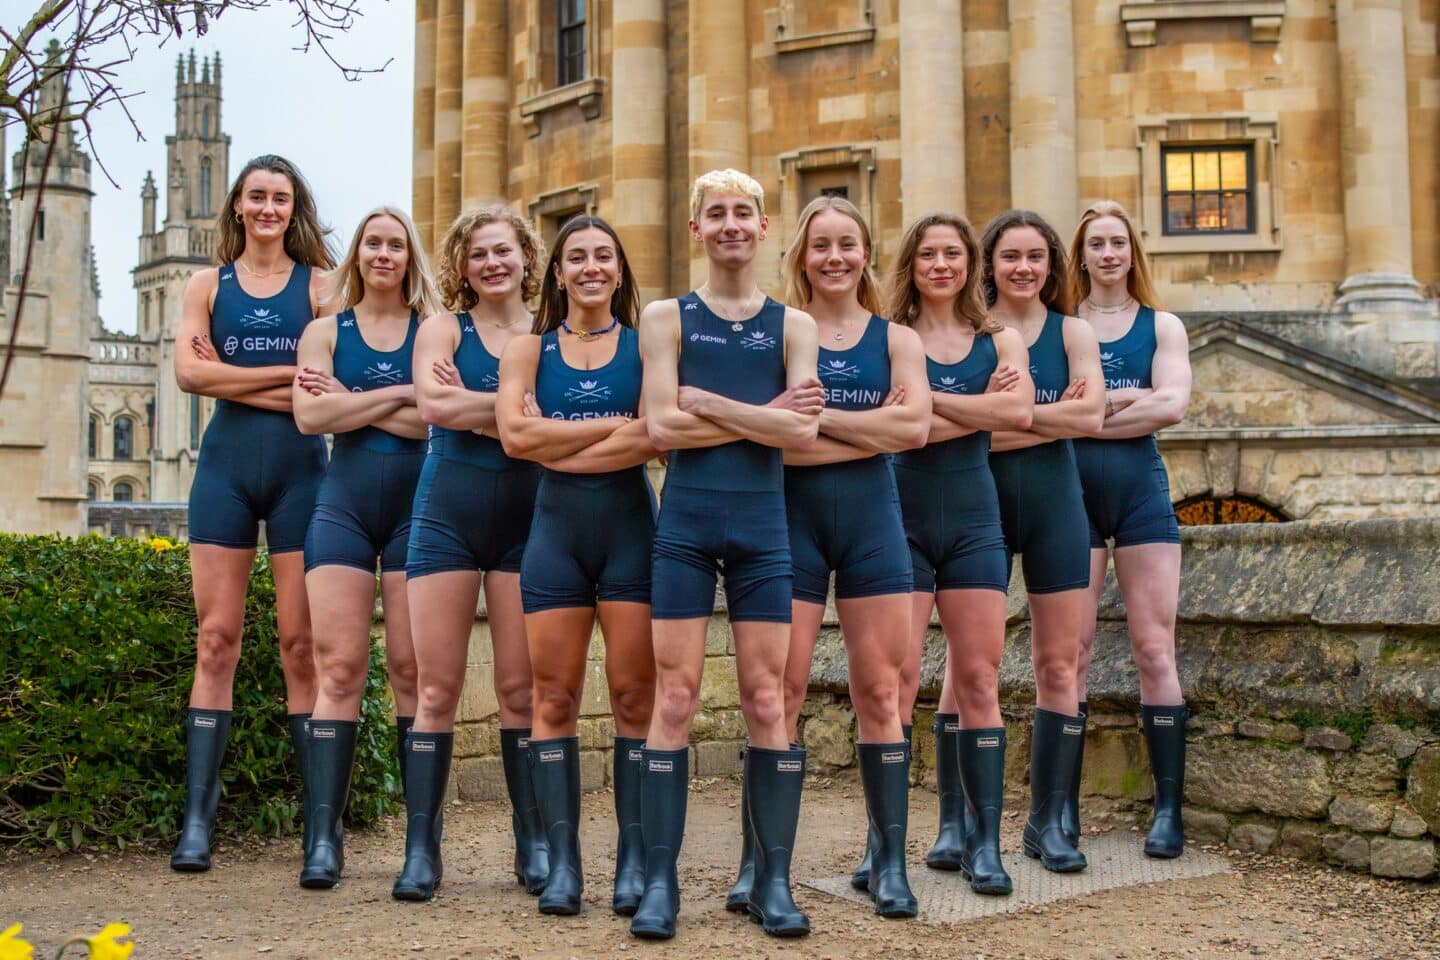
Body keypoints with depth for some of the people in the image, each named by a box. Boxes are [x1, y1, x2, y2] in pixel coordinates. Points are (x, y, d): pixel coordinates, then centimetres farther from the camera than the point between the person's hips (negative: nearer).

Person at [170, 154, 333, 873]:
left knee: (302, 645, -2)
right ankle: (197, 820, 1)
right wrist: (287, 373, -8)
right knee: (216, 642, -1)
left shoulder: (319, 285, 7)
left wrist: (231, 376, -7)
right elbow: (188, 371, -3)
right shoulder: (208, 285, 12)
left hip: (300, 470, -1)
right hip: (226, 468, 2)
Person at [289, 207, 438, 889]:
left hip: (417, 505, -1)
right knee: (338, 667, -5)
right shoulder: (327, 330, 12)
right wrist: (399, 396, -7)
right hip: (343, 504, 1)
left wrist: (351, 402, -7)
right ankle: (324, 835, -3)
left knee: (413, 667, -2)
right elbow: (309, 415, -4)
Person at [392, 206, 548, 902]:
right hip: (448, 511, 0)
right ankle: (421, 850, 5)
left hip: (526, 517, 1)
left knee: (521, 686, 3)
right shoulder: (443, 329, 7)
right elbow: (431, 406, -12)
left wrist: (472, 406, -12)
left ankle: (534, 843, 12)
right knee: (437, 686, -1)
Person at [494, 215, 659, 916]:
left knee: (635, 695, -2)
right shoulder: (529, 350, 10)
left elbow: (654, 437, -11)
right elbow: (515, 435, -7)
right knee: (554, 697, 0)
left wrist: (559, 448, -8)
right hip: (556, 528, 2)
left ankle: (634, 859, 6)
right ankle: (562, 861, 7)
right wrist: (615, 425, -8)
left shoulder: (645, 344, 5)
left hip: (630, 529, -1)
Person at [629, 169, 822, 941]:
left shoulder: (792, 325, 9)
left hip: (763, 524, 1)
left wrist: (706, 401, -9)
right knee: (674, 698, -1)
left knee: (767, 701, 3)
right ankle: (660, 878, 6)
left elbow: (805, 430, -6)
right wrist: (764, 415, -8)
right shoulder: (665, 318, 6)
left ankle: (774, 879, 11)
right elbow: (661, 426, -7)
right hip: (685, 522, -1)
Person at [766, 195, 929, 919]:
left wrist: (814, 414, -12)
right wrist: (872, 427, -13)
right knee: (783, 690, -3)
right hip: (793, 515, -1)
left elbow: (915, 426, -8)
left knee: (880, 691, 4)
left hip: (871, 516, 2)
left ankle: (888, 859, 13)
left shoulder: (895, 338, 9)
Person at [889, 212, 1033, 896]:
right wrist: (981, 408, -9)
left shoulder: (1000, 340, 10)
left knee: (978, 679, 1)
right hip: (903, 518, -2)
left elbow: (1019, 411, -10)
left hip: (973, 519, 3)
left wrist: (927, 400, -11)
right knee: (899, 677, -7)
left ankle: (982, 840, 6)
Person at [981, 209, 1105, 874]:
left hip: (1053, 502, 2)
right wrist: (1055, 415, -13)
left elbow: (1092, 417, -9)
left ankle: (1047, 820, 12)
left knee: (1059, 665, 2)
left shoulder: (1072, 332, 8)